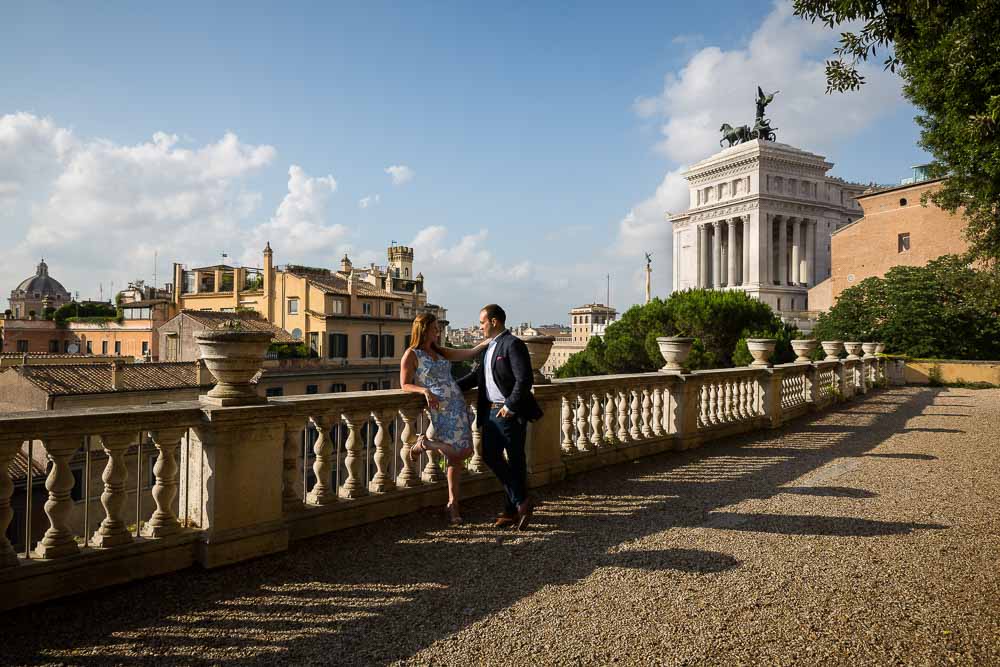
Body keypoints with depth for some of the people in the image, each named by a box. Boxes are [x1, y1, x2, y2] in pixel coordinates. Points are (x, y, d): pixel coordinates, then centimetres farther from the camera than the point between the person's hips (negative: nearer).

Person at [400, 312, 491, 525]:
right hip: (440, 409, -6)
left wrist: (489, 341, 3)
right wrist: (425, 391, -22)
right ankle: (425, 443, 12)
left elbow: (470, 353, 14)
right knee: (460, 453, -10)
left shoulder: (440, 352, 16)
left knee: (457, 456, 6)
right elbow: (405, 384, -5)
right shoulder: (411, 355, -2)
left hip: (458, 406, 6)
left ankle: (453, 503, 16)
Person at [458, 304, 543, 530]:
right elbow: (477, 375, 21)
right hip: (491, 411, 9)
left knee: (515, 460, 3)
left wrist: (510, 407, -18)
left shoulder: (513, 344, -13)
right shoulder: (491, 346, 16)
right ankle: (520, 503, 16)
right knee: (490, 456, 8)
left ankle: (513, 508, 15)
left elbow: (524, 380, -19)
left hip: (510, 413, -9)